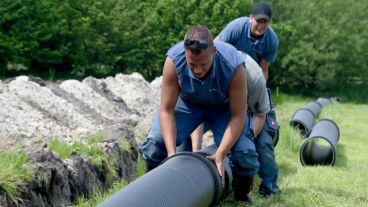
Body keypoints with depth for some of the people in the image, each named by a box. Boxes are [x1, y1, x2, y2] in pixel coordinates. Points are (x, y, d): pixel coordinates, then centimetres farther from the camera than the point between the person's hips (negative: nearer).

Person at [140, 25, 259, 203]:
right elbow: (166, 110, -26)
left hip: (224, 108, -1)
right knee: (154, 143, -20)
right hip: (186, 104, 1)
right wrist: (172, 153, -35)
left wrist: (220, 154, -38)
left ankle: (242, 193, 12)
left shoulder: (233, 66, -37)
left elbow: (238, 116, -28)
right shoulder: (174, 60, -34)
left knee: (244, 154, -22)